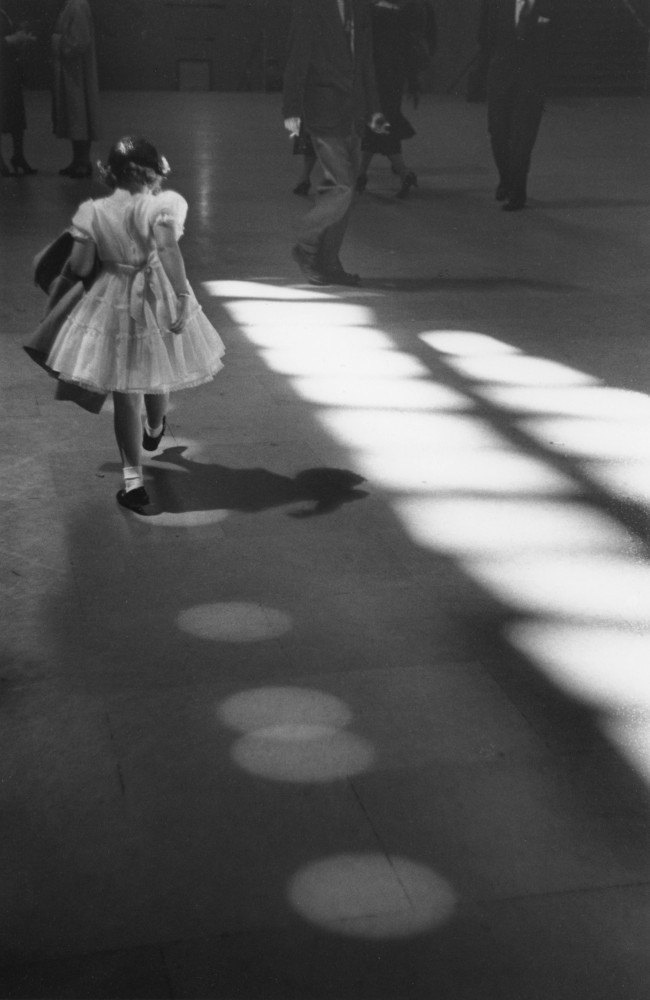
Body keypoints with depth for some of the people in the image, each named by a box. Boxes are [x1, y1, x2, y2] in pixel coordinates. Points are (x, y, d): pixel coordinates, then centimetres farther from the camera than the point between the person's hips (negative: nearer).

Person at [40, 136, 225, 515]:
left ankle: (133, 480, 2)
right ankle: (154, 431, 58)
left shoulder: (93, 213, -9)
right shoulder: (162, 206, -17)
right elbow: (169, 249, -32)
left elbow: (81, 267, -5)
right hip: (157, 301, 0)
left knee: (125, 396, 6)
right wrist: (183, 296, -33)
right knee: (157, 378, 27)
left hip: (113, 305, 1)